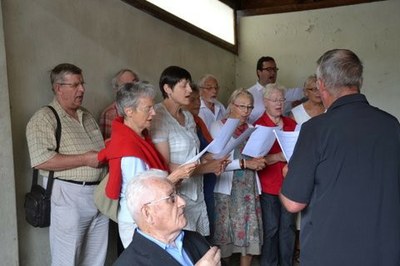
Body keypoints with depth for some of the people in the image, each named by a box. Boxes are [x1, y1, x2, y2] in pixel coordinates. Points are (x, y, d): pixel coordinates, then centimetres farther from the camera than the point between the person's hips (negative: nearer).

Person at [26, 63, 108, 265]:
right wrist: (84, 159, -18)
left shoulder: (87, 115, 16)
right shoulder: (44, 118, -8)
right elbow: (40, 160, -20)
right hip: (69, 196, -7)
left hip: (100, 194, 7)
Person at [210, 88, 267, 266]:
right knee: (225, 233, -1)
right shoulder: (218, 127, -4)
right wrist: (244, 163, -18)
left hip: (250, 188, 5)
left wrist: (258, 163, -4)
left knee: (250, 232, 5)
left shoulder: (251, 128, 13)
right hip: (227, 189, -5)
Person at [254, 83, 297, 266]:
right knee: (270, 228, 3)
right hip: (268, 185, -4)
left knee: (288, 227, 9)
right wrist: (278, 156, -22)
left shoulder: (291, 124, 9)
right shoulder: (258, 125, -5)